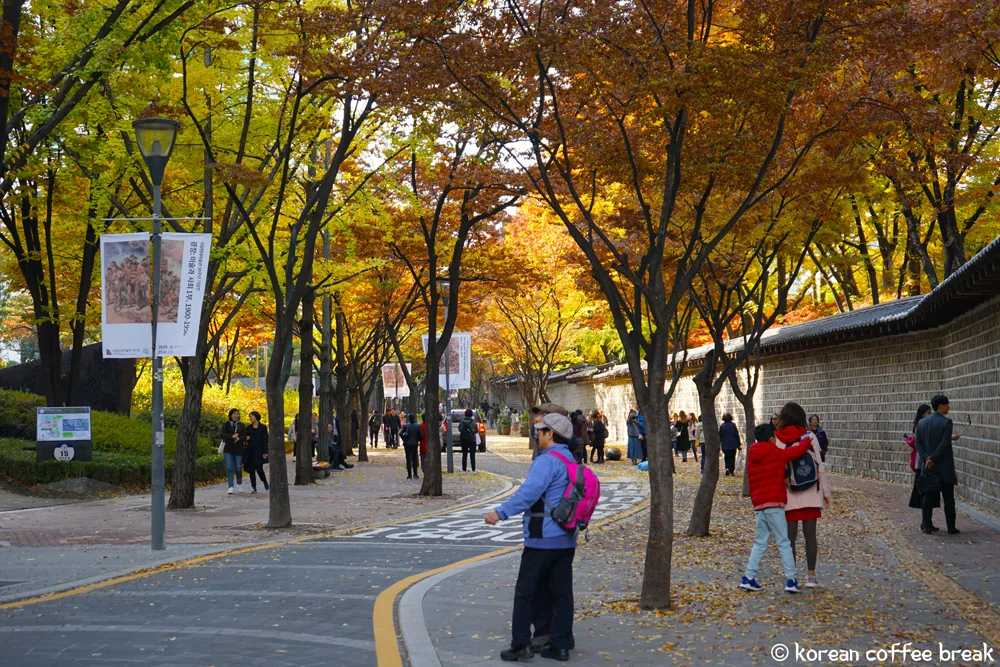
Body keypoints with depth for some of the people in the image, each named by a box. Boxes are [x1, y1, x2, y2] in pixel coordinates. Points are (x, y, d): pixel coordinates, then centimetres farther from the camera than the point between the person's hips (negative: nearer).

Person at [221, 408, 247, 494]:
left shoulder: (242, 425, 9)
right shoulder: (226, 425, 5)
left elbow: (245, 436, 2)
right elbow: (223, 435, -9)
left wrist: (239, 438, -19)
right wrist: (232, 436, -25)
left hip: (239, 450, 1)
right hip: (228, 450, -1)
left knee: (238, 469, 5)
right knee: (229, 468, -10)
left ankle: (239, 485, 27)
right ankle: (230, 487, -13)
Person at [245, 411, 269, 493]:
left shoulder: (263, 427, -1)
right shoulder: (249, 428, 13)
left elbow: (265, 440, -5)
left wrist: (265, 452, -12)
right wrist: (246, 438, -5)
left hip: (259, 451, -5)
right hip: (250, 451, 5)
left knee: (259, 469, -11)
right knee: (251, 470, 1)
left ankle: (265, 482, 16)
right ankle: (253, 487, 5)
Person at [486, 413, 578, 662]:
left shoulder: (547, 461, -16)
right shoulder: (570, 461, 15)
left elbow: (529, 492, -28)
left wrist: (501, 512, -29)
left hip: (542, 539, -9)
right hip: (566, 539, 9)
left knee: (526, 592, -1)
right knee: (561, 592, 9)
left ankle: (520, 644, 0)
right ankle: (560, 644, 12)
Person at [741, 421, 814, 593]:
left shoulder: (752, 457, 16)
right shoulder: (776, 454, -5)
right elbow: (799, 450, -5)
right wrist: (807, 440, 14)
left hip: (758, 505, 7)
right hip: (774, 504, -7)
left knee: (760, 543, 13)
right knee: (784, 543, -1)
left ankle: (748, 577, 5)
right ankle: (791, 580, -4)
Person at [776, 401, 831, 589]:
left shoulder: (778, 440, -3)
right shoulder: (810, 436, -3)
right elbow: (819, 465, -2)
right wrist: (825, 491, 6)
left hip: (789, 494, 0)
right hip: (811, 492, 0)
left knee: (790, 536, 5)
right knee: (810, 535, 7)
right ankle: (811, 576, 9)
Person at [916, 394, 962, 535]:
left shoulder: (922, 423, 5)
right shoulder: (946, 422, -12)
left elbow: (918, 443, 1)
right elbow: (944, 444, -18)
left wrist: (926, 458, -7)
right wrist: (933, 459, -12)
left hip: (927, 466, 4)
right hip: (944, 467, -4)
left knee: (928, 497, 6)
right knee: (948, 498, 4)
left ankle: (927, 526, 5)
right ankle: (951, 527, 8)